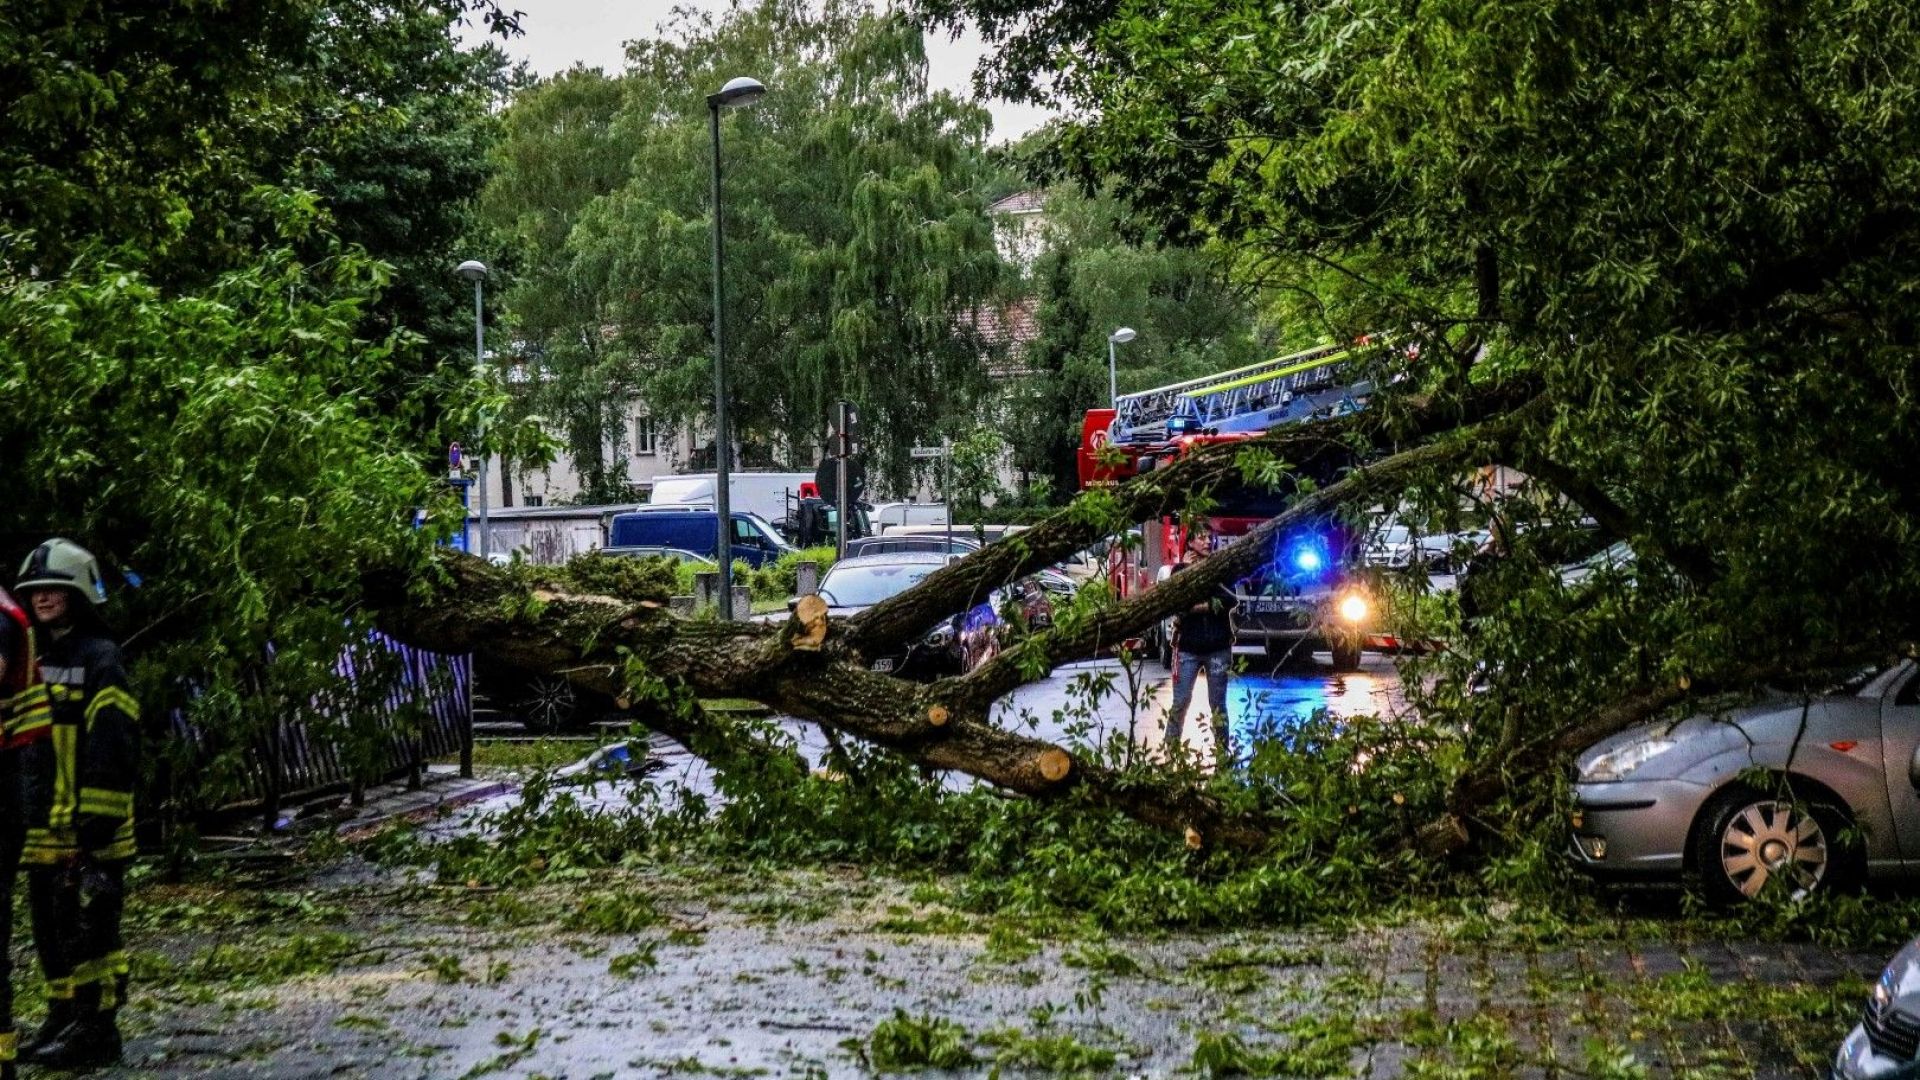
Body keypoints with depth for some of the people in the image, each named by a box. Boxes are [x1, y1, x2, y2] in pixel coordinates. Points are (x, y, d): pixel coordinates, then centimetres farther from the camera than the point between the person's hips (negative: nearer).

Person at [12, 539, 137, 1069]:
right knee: (51, 931, 14)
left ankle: (96, 1030, 0)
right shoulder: (36, 662, 18)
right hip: (43, 835, 9)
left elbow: (113, 749, -16)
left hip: (86, 833, -9)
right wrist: (21, 820, 20)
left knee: (87, 929, -6)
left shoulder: (98, 660, -9)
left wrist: (97, 822, -20)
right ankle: (64, 1020, 24)